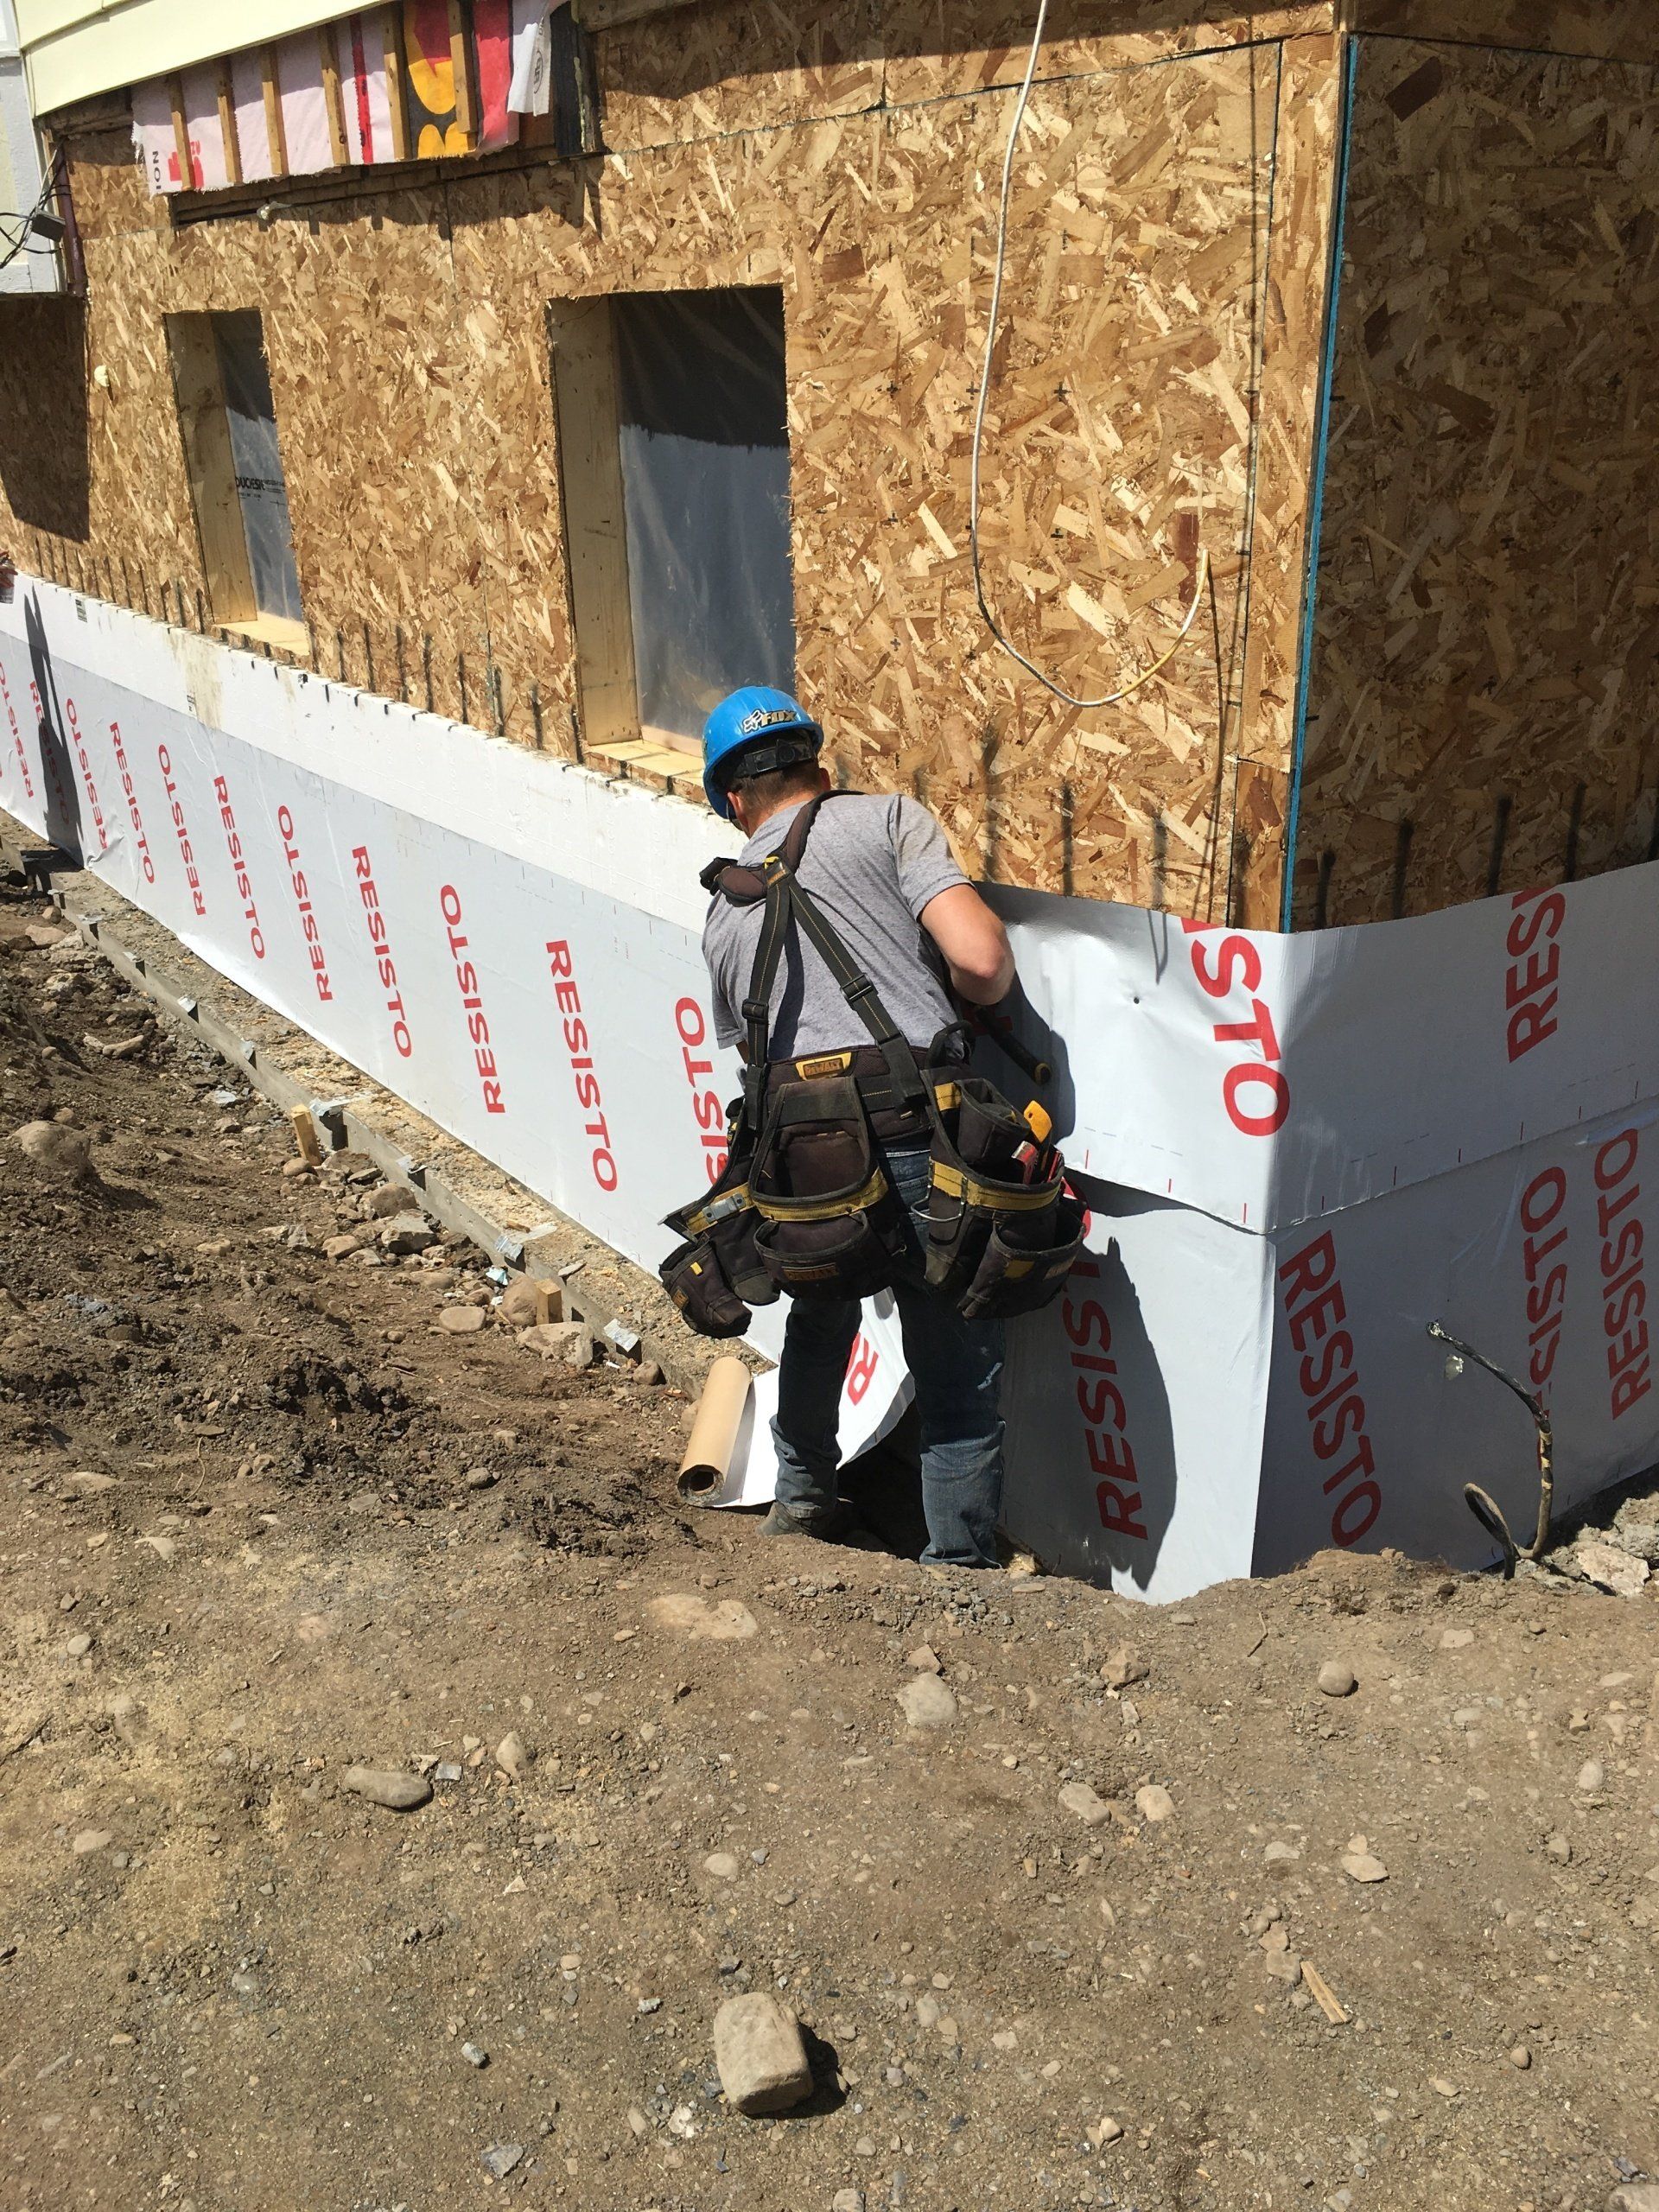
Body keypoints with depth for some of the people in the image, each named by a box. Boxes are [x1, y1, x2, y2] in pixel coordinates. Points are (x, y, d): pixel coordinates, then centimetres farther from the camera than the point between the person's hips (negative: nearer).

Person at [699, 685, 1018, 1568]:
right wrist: (985, 995, 15)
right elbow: (980, 959, -8)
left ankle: (803, 1496, 51)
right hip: (921, 1142, -5)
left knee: (818, 1318, 33)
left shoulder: (724, 915, 20)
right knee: (960, 1378, 11)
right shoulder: (886, 818, 5)